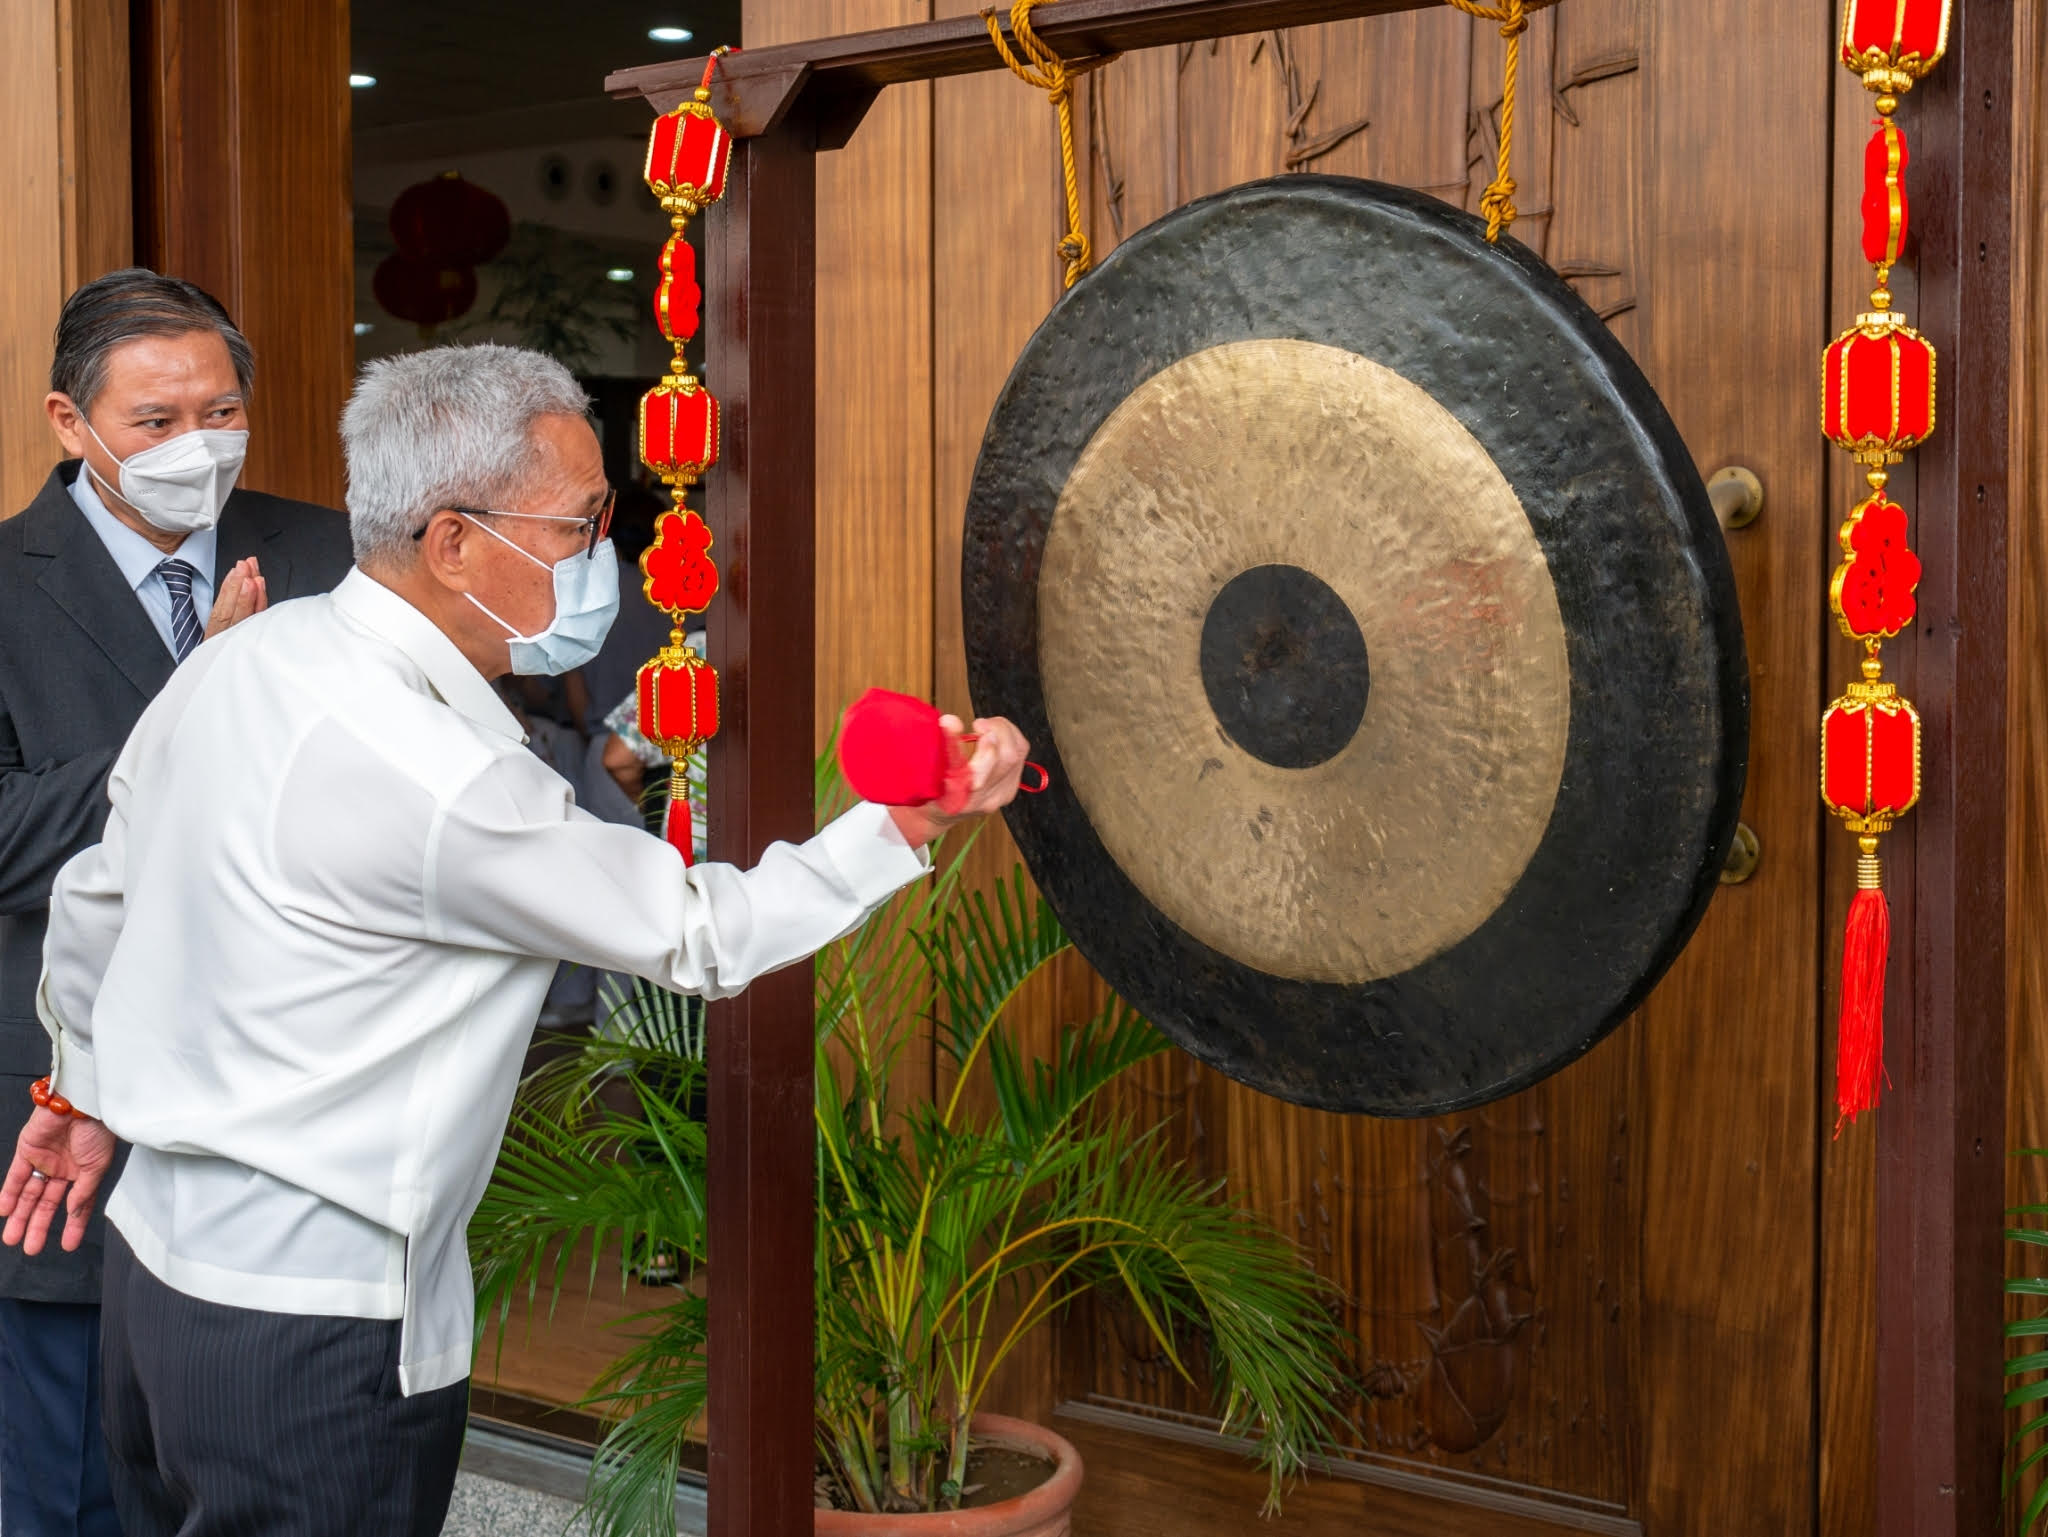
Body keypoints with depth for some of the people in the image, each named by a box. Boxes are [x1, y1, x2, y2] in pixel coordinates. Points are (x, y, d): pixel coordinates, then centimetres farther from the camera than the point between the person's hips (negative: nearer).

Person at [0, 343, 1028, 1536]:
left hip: (160, 1249, 9)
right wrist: (912, 825, -12)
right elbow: (705, 939, -16)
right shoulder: (441, 780, -26)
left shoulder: (243, 657, 1)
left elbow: (98, 899, 14)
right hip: (311, 1327, -9)